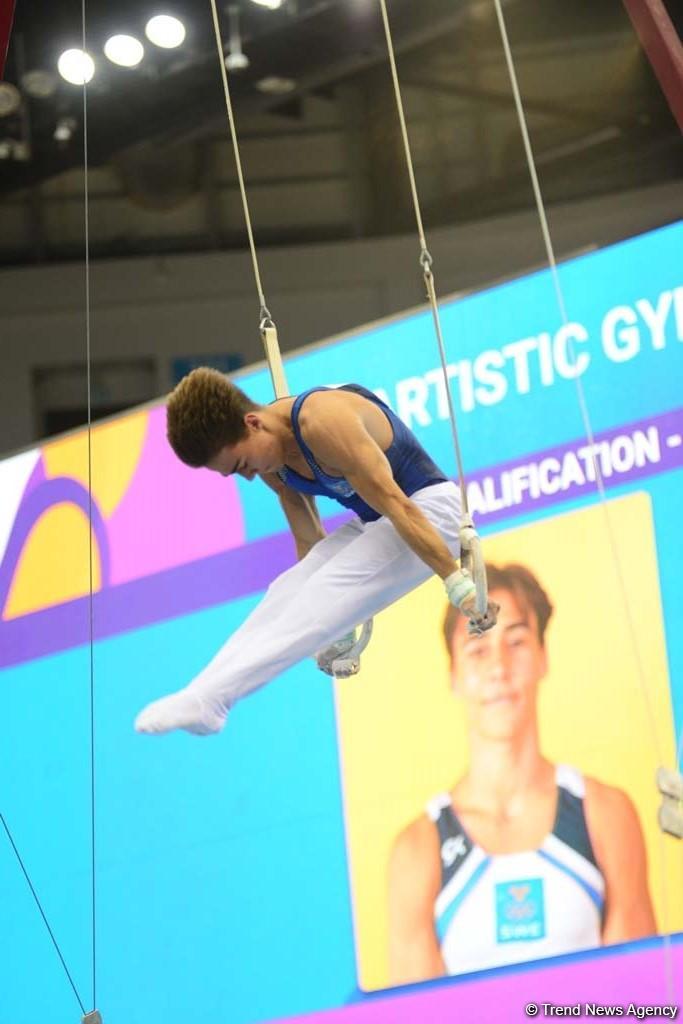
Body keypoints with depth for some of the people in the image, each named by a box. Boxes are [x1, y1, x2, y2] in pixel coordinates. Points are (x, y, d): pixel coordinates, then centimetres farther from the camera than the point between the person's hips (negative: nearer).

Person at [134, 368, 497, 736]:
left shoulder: (324, 421, -28)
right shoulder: (271, 463, 0)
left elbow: (397, 505, -29)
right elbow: (309, 541, 8)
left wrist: (457, 582, -28)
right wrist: (334, 635, 11)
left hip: (428, 508, -9)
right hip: (375, 523, 9)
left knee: (325, 595, -25)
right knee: (288, 593, -11)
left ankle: (208, 698, -34)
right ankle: (199, 697, -18)